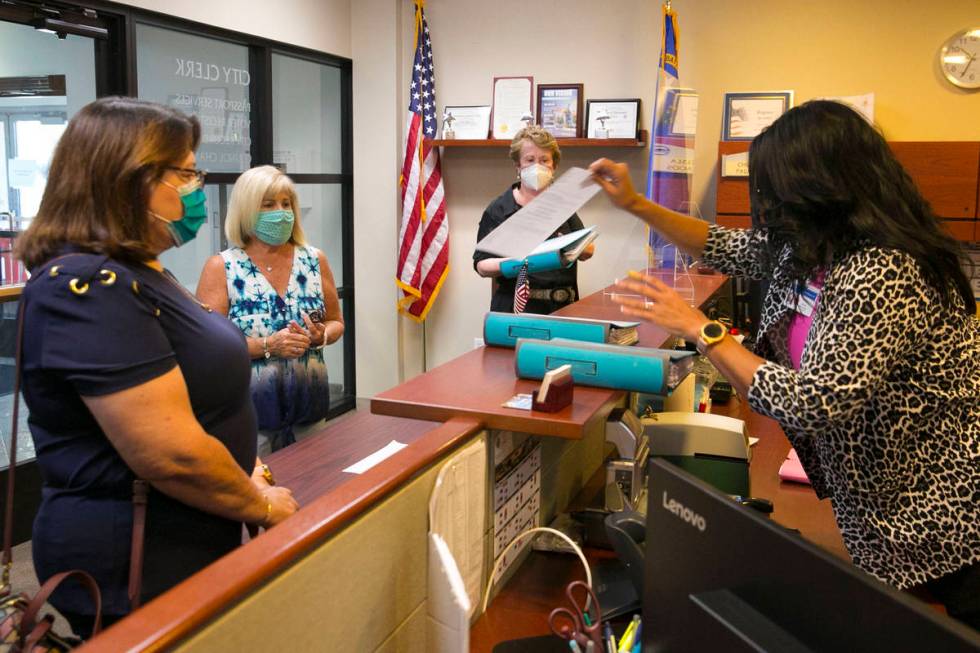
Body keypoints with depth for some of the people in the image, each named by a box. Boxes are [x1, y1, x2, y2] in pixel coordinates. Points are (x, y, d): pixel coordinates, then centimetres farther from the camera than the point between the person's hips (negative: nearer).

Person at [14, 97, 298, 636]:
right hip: (135, 571, -10)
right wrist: (261, 505, -14)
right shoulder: (88, 287, -25)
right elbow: (173, 455, -29)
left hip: (173, 549, 10)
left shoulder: (131, 273, 9)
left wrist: (241, 464, 9)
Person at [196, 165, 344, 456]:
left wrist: (321, 336, -8)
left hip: (310, 407, 4)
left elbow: (336, 322, 13)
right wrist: (267, 346, -20)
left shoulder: (314, 260, 5)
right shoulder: (221, 268, -5)